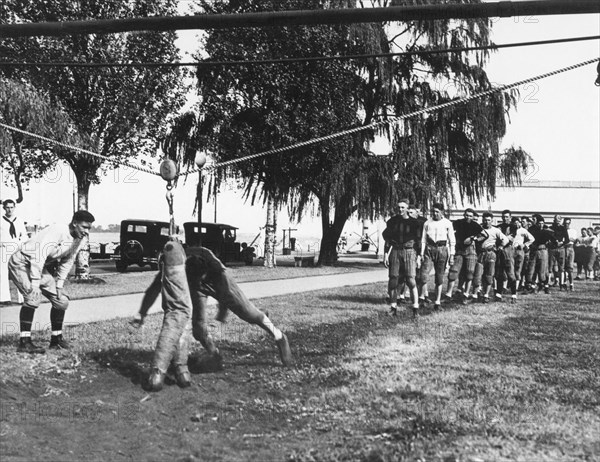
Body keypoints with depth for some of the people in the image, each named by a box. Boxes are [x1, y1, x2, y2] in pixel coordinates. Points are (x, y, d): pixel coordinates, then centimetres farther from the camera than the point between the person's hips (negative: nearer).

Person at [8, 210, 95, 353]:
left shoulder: (80, 240, -1)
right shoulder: (57, 232, -28)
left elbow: (67, 262, 10)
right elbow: (39, 254, -34)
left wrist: (59, 285, 3)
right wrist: (35, 282, -37)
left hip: (41, 266, 9)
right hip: (21, 263, -9)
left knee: (61, 301, 5)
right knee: (33, 296, -28)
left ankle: (56, 339, 20)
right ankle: (24, 342, -23)